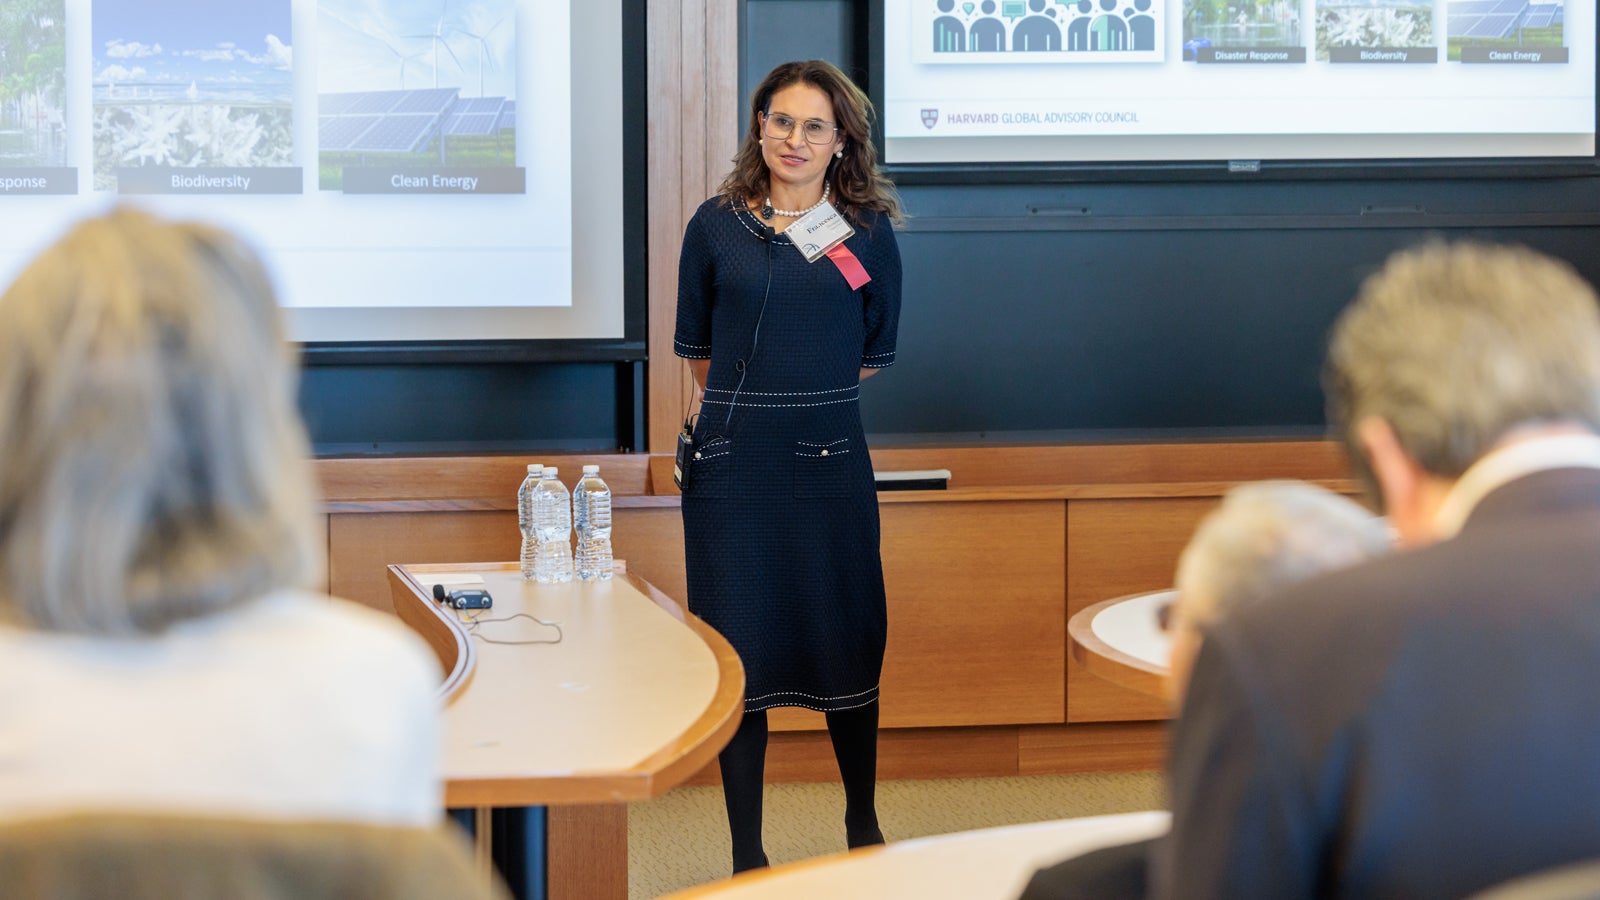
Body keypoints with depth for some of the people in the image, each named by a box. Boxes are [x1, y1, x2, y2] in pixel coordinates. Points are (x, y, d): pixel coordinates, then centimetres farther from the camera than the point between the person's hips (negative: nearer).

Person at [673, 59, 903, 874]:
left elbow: (876, 351, 11)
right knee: (738, 652, 3)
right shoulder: (716, 226, 3)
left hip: (829, 461, 0)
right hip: (731, 462, 0)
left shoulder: (868, 231, 2)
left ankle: (862, 824, 28)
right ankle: (746, 853, 12)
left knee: (847, 645, 7)